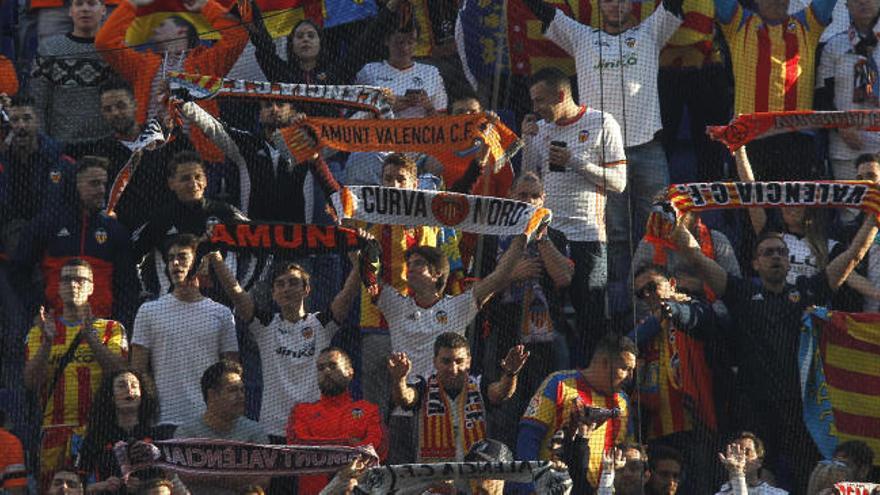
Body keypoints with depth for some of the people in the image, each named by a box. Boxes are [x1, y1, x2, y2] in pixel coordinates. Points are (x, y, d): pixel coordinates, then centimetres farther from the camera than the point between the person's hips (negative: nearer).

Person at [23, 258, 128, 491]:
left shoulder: (110, 329, 13)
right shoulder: (41, 330, 16)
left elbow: (118, 371, -5)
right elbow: (31, 382, 4)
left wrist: (90, 336, -14)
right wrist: (47, 341, -9)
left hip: (97, 427, -1)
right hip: (55, 426, 1)